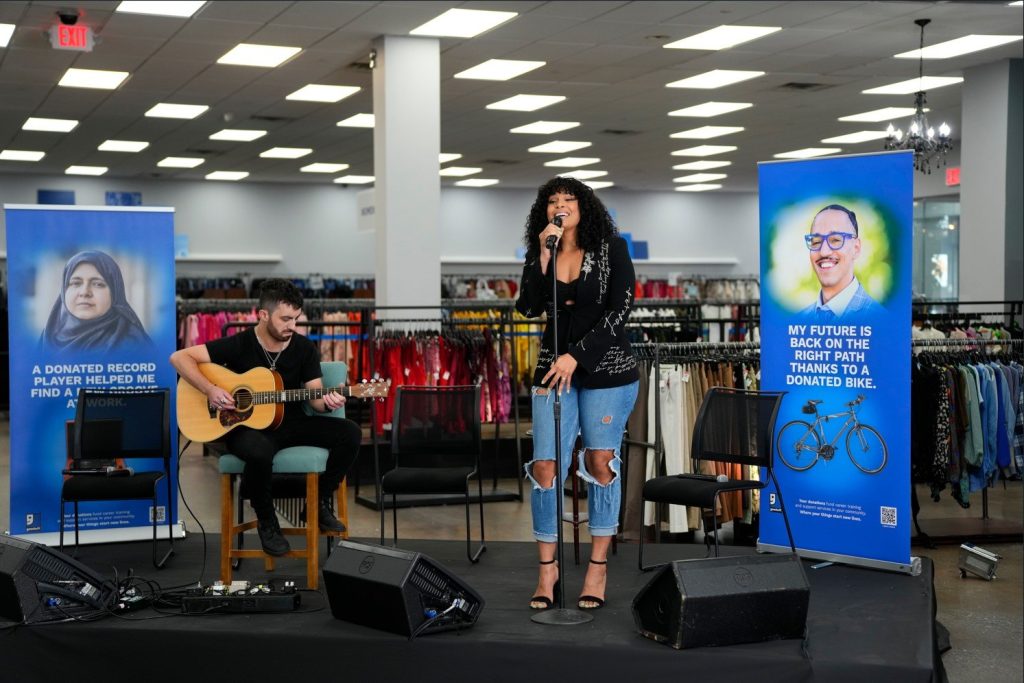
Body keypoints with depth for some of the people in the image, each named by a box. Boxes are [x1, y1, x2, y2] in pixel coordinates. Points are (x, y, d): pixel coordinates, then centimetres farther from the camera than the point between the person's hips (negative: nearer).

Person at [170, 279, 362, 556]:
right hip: (246, 427, -4)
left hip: (291, 424, 4)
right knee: (260, 451, -41)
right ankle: (266, 520, -11)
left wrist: (327, 402, -24)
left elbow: (314, 396, 0)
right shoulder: (239, 345, -9)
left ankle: (319, 502, 3)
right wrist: (210, 389, -21)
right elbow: (179, 357, -10)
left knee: (350, 433, -18)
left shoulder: (304, 348, 1)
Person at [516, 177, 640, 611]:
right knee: (545, 467, -6)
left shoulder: (611, 248, 0)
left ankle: (598, 567, 12)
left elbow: (620, 309, -8)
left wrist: (578, 355, -13)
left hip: (606, 368, -2)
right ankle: (547, 568, 5)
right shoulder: (538, 254, 8)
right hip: (554, 368, 2)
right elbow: (528, 307, -6)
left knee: (600, 462, 1)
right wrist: (544, 255, -13)